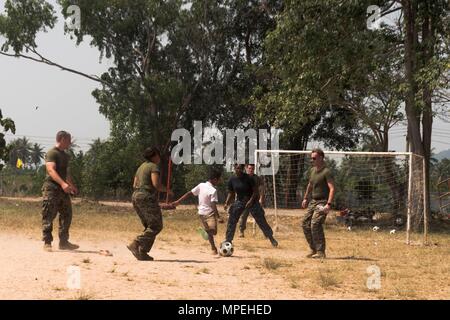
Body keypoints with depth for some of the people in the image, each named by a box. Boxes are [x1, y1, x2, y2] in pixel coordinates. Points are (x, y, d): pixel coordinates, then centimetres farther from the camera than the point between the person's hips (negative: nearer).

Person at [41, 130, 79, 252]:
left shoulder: (65, 155, 18)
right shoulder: (52, 153, -11)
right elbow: (51, 170, -25)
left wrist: (72, 185, 32)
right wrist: (63, 183, -36)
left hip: (63, 189, 9)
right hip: (51, 188, -9)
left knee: (67, 215, 8)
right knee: (49, 217, -5)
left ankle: (63, 242, 15)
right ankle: (47, 243, -2)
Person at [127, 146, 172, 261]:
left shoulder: (141, 167, 20)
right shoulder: (154, 167, -7)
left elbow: (135, 185, 20)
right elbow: (156, 184, -18)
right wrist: (167, 190, -2)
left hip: (136, 197, 10)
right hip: (147, 198, -9)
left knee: (149, 227, 13)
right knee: (156, 226, -7)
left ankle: (143, 253, 2)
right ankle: (135, 245, -19)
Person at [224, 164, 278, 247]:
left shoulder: (248, 178, -16)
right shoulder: (232, 180, -5)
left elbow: (255, 191, -10)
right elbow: (231, 193, 6)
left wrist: (251, 201, -21)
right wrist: (227, 203, -7)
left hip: (251, 201, -3)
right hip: (239, 202, 4)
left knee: (261, 220, -3)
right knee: (231, 221, -2)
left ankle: (271, 238, 8)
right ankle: (228, 240, 10)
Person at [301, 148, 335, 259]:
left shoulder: (326, 172, -15)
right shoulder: (312, 170, 12)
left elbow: (332, 189, -22)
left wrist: (328, 204, -31)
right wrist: (305, 198, 28)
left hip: (322, 202, -9)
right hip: (313, 201, 9)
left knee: (315, 224, -18)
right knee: (305, 223, 6)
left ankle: (321, 252, -11)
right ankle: (313, 249, 18)